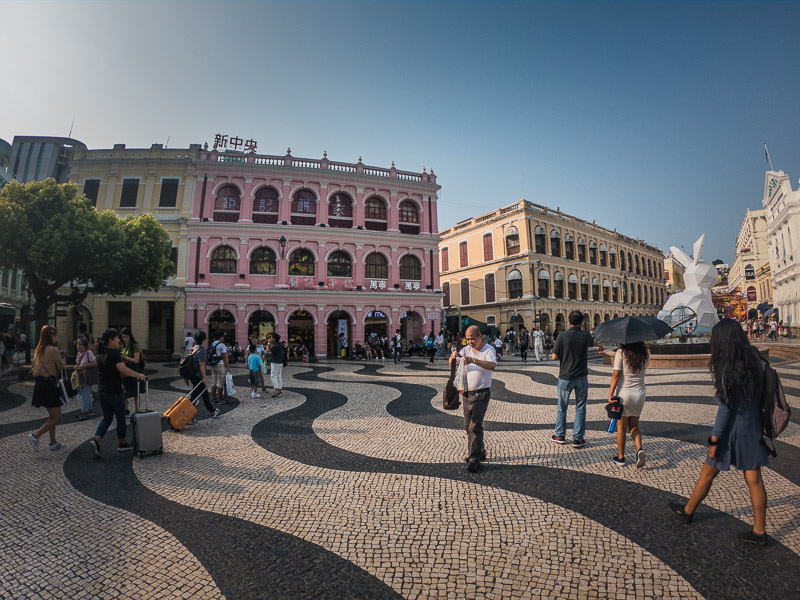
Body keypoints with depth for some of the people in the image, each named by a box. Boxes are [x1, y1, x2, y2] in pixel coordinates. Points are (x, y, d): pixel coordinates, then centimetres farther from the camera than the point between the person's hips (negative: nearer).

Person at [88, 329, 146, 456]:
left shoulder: (101, 354, 10)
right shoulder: (114, 353, -18)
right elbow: (123, 369, -31)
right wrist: (139, 375, -24)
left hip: (103, 391, 8)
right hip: (115, 392, -8)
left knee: (107, 418, 15)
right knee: (120, 418, 8)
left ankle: (96, 440, -3)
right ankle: (122, 443, 20)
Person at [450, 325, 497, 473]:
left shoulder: (488, 350, -9)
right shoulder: (466, 349, 7)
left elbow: (492, 365, -28)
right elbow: (452, 366, 2)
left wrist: (473, 360, -40)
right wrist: (453, 357, -21)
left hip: (481, 394, -6)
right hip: (466, 393, 6)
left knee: (475, 426, -10)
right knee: (468, 426, 13)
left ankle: (474, 458, 0)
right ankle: (480, 451, 30)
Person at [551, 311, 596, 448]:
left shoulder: (562, 336, -12)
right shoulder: (586, 336, -5)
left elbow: (554, 357, -10)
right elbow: (593, 343, 20)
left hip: (565, 377, -1)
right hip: (581, 377, 1)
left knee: (562, 408, 13)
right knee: (580, 408, 10)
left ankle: (560, 436, 23)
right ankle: (578, 438, 13)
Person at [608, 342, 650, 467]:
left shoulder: (621, 353, -10)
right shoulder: (646, 354, 2)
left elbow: (616, 375, -13)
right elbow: (643, 370, 16)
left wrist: (610, 394, -10)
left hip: (623, 393, -4)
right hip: (640, 393, 4)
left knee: (621, 427, 7)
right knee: (634, 425, 19)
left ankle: (620, 457, 16)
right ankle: (639, 449, -3)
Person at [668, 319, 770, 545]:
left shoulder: (729, 371, -23)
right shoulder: (754, 360, -2)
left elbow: (726, 408, -20)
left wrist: (714, 440, -13)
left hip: (732, 432, -6)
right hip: (753, 430, 6)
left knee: (707, 474, 11)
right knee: (754, 480, 14)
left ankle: (687, 511, 29)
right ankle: (759, 531, 25)